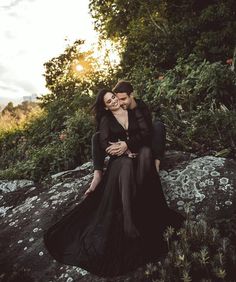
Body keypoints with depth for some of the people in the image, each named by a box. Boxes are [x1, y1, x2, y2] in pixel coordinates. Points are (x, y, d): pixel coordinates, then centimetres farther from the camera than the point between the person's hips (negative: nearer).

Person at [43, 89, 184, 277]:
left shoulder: (135, 112, 11)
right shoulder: (106, 119, 8)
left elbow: (146, 134, 0)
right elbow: (104, 144, -5)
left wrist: (127, 144, -15)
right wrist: (125, 150, -18)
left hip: (139, 153, 2)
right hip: (120, 158, -1)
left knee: (146, 151, -34)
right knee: (127, 163, -37)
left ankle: (138, 202, -33)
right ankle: (128, 221, -42)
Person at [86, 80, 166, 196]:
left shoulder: (142, 107, -16)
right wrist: (115, 145, -40)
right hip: (123, 144, 3)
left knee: (158, 125, -26)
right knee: (97, 136, -15)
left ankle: (156, 162, -39)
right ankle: (97, 174, -32)